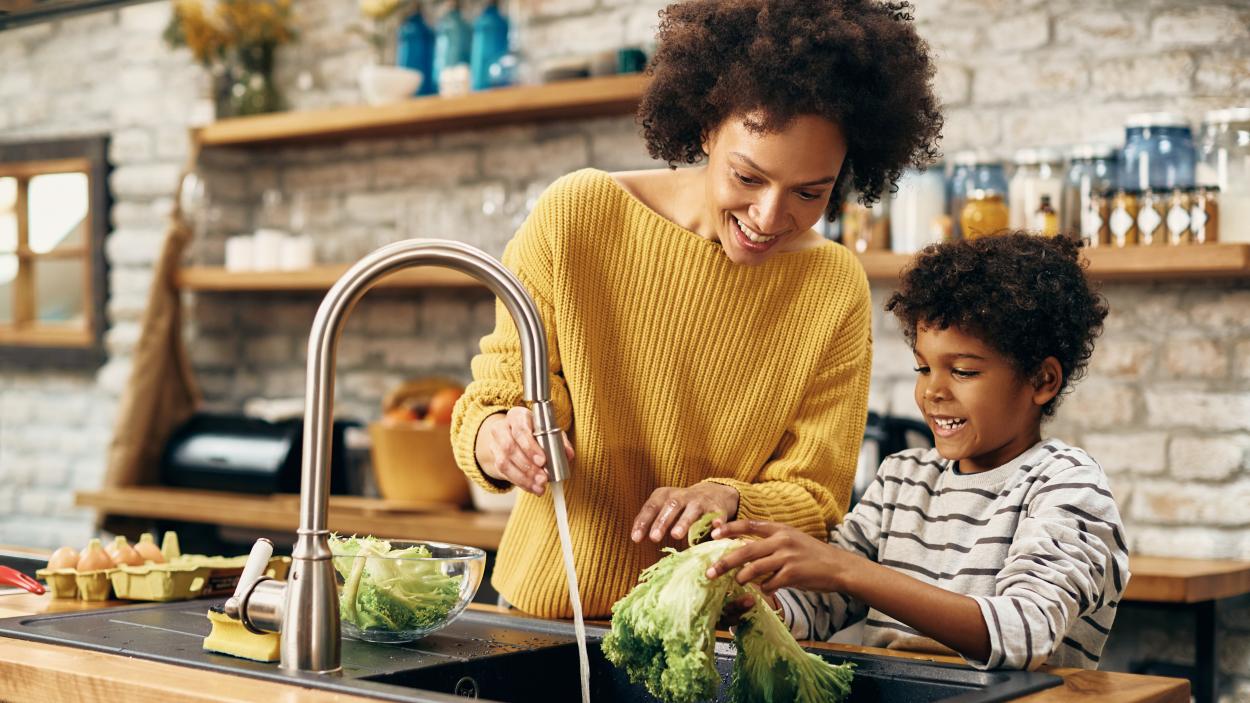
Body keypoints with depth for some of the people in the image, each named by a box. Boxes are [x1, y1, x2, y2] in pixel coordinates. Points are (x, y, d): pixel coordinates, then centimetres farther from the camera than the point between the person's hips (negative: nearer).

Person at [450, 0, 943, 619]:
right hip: (545, 613, 0)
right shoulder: (577, 216, -7)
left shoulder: (836, 289, -3)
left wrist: (726, 500, -23)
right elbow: (497, 395, -2)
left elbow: (812, 500, -1)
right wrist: (493, 438, -25)